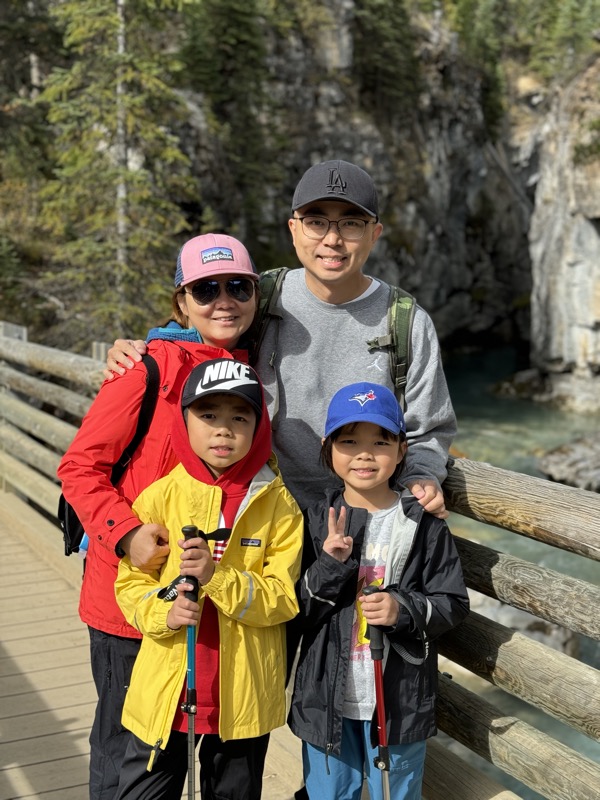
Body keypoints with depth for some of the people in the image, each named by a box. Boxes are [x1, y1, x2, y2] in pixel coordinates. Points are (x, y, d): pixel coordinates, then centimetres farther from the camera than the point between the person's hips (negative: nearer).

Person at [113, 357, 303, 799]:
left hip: (244, 692, 0)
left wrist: (217, 575, -26)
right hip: (165, 683, 1)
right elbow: (130, 582, -1)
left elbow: (283, 600, -12)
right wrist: (163, 612, -21)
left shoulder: (278, 503, -9)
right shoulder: (160, 496, -6)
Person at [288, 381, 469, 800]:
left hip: (401, 700, -1)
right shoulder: (317, 520, -4)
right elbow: (295, 612, -5)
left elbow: (454, 604, -4)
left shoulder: (424, 525, -6)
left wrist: (404, 610, -22)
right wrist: (329, 568, -22)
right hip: (326, 698, 1)